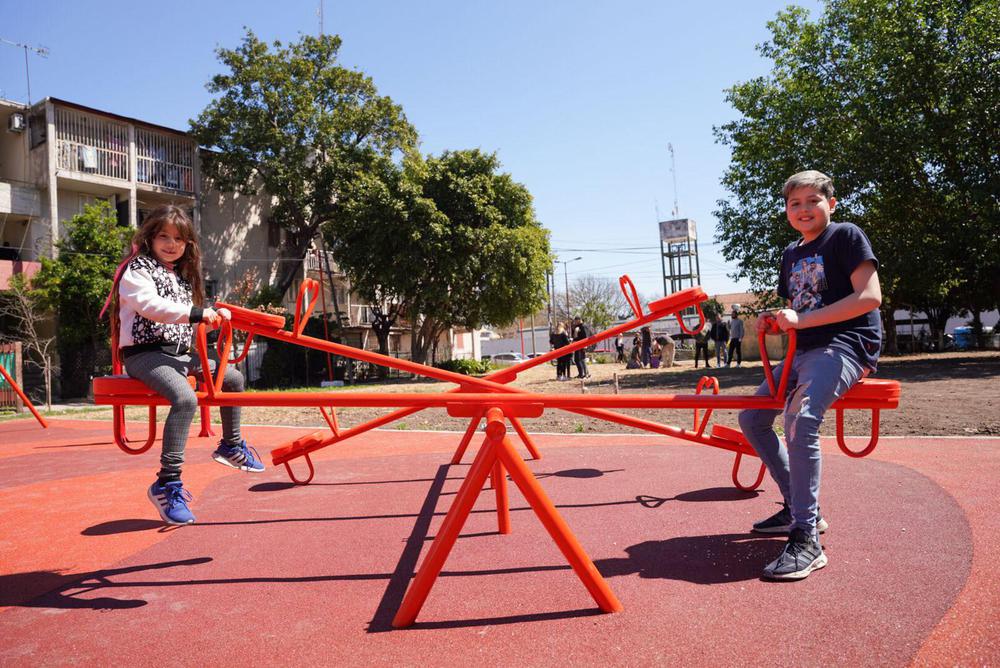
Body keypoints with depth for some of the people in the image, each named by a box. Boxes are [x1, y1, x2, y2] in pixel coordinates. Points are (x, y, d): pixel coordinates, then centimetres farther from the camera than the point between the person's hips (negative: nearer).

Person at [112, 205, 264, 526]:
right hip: (144, 353, -9)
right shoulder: (138, 269, -5)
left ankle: (231, 445, 31)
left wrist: (216, 317, 6)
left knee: (233, 377, 14)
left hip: (178, 353, 9)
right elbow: (150, 305, -24)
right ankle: (167, 482, -31)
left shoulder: (182, 276, 21)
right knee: (185, 398, -34)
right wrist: (197, 314, -30)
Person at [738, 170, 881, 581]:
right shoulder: (791, 254, 18)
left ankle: (807, 540, -26)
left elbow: (870, 297, -17)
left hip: (845, 345, -9)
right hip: (804, 351, 9)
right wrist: (773, 321, 0)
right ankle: (798, 507, 16)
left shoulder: (846, 236, -4)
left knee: (800, 420, -32)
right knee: (752, 418, 4)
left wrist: (802, 319, -22)